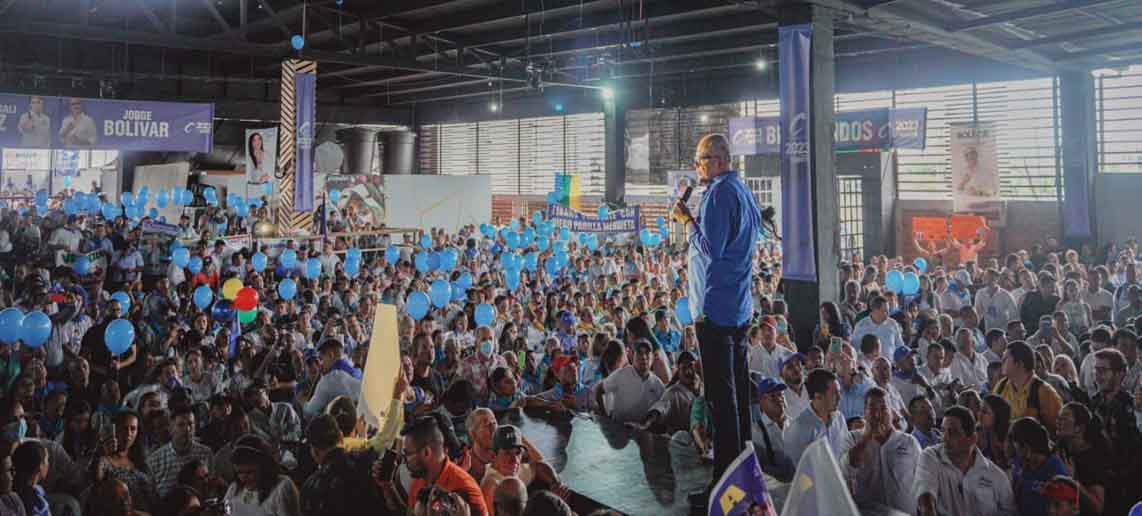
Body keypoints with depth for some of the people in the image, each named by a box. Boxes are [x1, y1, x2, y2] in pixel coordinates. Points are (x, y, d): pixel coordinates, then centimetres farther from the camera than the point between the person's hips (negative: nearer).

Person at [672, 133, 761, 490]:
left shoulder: (719, 193, -15)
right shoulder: (744, 192, 16)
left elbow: (711, 247, -20)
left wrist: (686, 219, -8)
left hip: (715, 307, -10)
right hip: (741, 306, 10)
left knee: (721, 393, -7)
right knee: (739, 386, 16)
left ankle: (725, 474, -3)